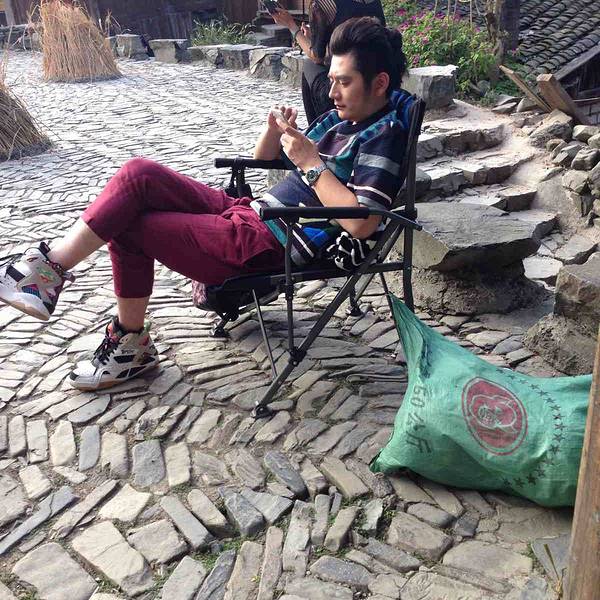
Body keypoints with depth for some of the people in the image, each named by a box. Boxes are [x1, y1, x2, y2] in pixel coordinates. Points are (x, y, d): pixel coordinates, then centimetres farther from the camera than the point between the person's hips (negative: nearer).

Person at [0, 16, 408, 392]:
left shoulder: (384, 136, -8)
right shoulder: (340, 118, 17)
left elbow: (361, 224, -24)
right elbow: (263, 159, 25)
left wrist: (312, 163, -18)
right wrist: (275, 132, 3)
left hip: (265, 248, -9)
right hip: (248, 214, 9)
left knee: (127, 225, -10)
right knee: (140, 173, -3)